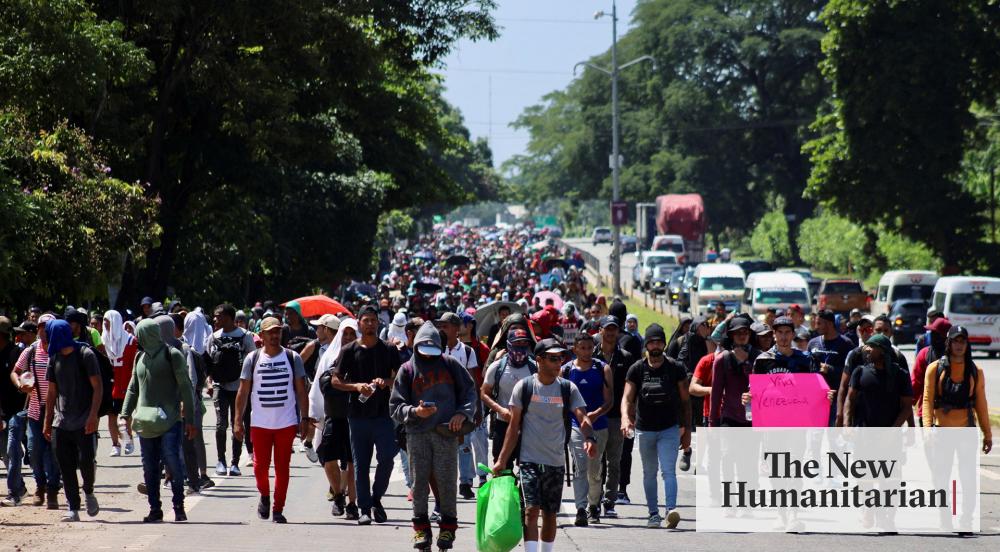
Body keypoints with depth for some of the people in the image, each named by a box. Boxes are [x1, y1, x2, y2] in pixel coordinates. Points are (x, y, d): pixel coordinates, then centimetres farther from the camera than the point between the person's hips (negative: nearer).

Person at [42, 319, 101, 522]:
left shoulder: (86, 355, -6)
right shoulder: (54, 359, 11)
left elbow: (97, 387, -9)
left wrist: (93, 415, -19)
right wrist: (47, 422, 14)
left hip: (84, 422, -5)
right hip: (60, 422, 5)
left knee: (85, 462, -11)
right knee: (66, 467, 1)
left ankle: (89, 492, 18)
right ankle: (73, 509, 5)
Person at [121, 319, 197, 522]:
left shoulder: (172, 355, -4)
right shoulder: (140, 358, 14)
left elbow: (185, 387, -5)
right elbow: (133, 388, 22)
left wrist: (189, 419, -9)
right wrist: (126, 414, 11)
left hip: (170, 420, -6)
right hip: (146, 422, 6)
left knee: (173, 460, -14)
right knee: (150, 467, 4)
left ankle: (179, 506, -5)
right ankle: (155, 509, 10)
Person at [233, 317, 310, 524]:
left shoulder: (292, 358, 3)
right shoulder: (253, 359, 3)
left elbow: (301, 391, 5)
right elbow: (243, 391, 6)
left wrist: (304, 419, -2)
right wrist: (238, 421, 1)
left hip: (286, 423, 0)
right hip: (260, 423, 0)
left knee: (282, 467, 1)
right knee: (260, 466, 0)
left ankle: (278, 509, 8)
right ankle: (264, 497, 28)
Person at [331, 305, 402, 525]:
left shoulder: (389, 350, 7)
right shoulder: (350, 351, 6)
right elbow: (335, 380, 4)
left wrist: (385, 382, -14)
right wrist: (356, 386, -12)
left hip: (384, 414, 0)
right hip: (358, 414, 0)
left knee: (386, 458, -11)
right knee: (361, 464, 2)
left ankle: (376, 498, 11)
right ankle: (365, 509, 8)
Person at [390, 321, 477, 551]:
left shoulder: (450, 364, 8)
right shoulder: (407, 370, 8)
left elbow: (469, 391, 14)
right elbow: (395, 405, 6)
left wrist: (462, 414, -2)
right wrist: (415, 412, -12)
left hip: (446, 432, -1)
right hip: (417, 434, 1)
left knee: (446, 481, -1)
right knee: (419, 482, 2)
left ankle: (448, 528, 10)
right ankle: (421, 529, 11)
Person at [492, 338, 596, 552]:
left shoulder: (568, 389, 3)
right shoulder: (524, 387, -1)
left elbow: (582, 417, -7)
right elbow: (514, 426, 3)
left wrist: (590, 439, -29)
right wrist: (502, 460, 0)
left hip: (556, 462, 2)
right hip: (530, 460, -2)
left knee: (550, 514, 10)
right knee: (531, 510, -14)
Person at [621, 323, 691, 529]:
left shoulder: (676, 368, -3)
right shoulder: (637, 369, -1)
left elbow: (685, 401, 4)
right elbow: (627, 398, -8)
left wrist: (687, 431, 2)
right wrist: (625, 418, -29)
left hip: (670, 429, -2)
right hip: (644, 429, 2)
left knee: (668, 470, -16)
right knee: (649, 473, 12)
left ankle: (671, 510, -27)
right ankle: (653, 513, 22)